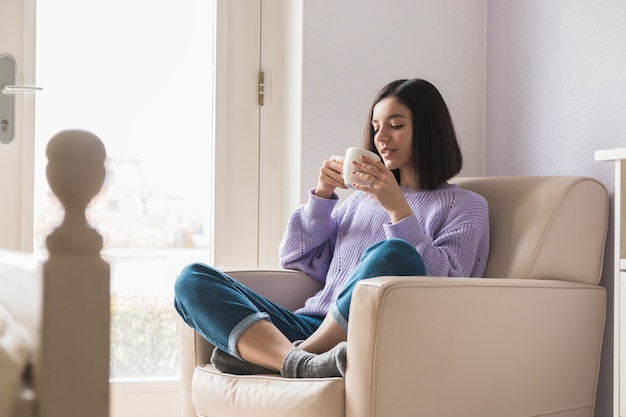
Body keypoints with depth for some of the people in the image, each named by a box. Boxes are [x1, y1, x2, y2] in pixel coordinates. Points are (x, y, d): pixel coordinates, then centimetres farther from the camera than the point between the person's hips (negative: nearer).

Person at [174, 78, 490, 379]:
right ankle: (301, 362, -39)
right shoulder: (362, 197, 30)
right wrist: (322, 194, 11)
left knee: (395, 254, -36)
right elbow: (294, 260, 23)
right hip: (312, 328, 5)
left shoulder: (466, 206, 15)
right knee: (193, 279, -13)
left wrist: (399, 210, -10)